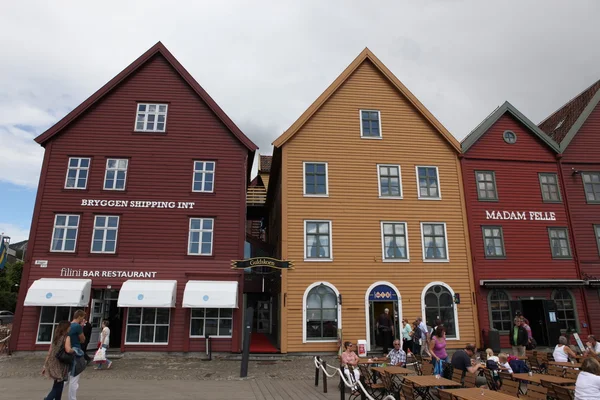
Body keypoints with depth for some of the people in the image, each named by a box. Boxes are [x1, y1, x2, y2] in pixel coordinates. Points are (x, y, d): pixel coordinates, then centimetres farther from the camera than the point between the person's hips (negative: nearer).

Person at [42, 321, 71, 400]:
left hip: (53, 364, 7)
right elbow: (68, 350, -25)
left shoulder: (56, 337, 9)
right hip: (60, 364, -7)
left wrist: (45, 365, 16)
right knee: (58, 386, 2)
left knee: (57, 385, 17)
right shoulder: (66, 337, -12)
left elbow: (50, 352, 11)